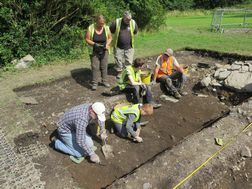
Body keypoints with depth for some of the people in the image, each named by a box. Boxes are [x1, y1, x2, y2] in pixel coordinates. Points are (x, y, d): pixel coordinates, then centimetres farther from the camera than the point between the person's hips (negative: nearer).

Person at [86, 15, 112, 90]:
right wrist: (94, 44, -23)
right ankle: (94, 83, 6)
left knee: (104, 66, 9)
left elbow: (110, 37, 7)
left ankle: (105, 81, 24)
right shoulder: (91, 28, -11)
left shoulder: (106, 28, -4)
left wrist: (107, 44, -11)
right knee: (95, 67, -3)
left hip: (104, 51, 3)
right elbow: (87, 39, -8)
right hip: (94, 52, -2)